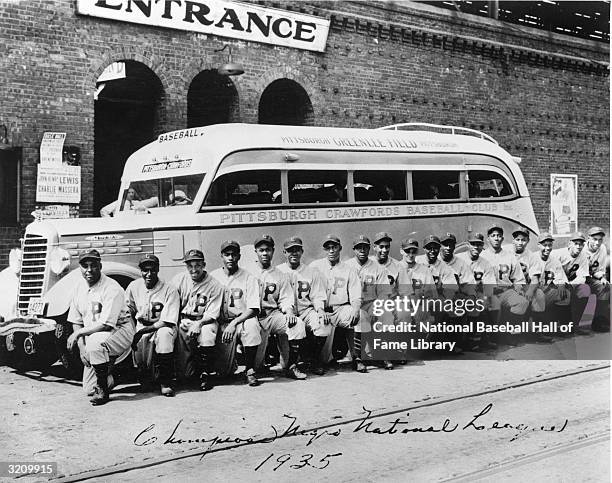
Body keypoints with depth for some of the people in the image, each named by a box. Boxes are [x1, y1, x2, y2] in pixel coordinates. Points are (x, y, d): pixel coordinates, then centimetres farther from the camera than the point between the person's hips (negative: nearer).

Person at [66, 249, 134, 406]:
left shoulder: (112, 289, -19)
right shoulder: (80, 288, 4)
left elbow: (105, 324, -24)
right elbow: (76, 321, 8)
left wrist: (78, 334, -18)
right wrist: (81, 346, -7)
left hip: (119, 331, -6)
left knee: (95, 341, -39)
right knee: (88, 388, 0)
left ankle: (102, 389, -21)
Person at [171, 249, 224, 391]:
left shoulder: (215, 286, -5)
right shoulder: (178, 280, 3)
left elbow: (212, 315, -8)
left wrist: (199, 323, -26)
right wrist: (180, 320, -10)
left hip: (205, 321, -1)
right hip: (183, 320, 1)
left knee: (206, 331, -37)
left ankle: (207, 373, -18)